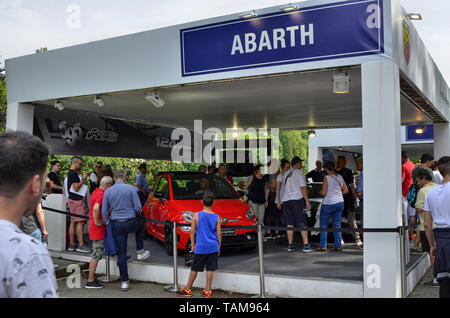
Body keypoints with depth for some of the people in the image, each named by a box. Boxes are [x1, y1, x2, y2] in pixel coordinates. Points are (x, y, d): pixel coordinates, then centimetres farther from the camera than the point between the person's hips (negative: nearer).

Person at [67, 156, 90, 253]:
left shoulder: (70, 173, 19)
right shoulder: (74, 173, -13)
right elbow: (76, 188, -18)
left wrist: (81, 177, 19)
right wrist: (83, 179, -12)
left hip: (73, 199, 10)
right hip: (76, 200, -10)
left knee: (73, 222, 9)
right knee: (80, 222, -10)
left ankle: (71, 245, 11)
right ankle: (81, 245, -11)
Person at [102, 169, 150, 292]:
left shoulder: (108, 191, 1)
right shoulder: (130, 188, -7)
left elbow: (104, 212, 2)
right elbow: (138, 208, -8)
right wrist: (138, 213, 14)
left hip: (117, 225, 2)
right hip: (131, 223, -2)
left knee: (122, 254, 8)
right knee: (141, 226, 35)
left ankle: (125, 282, 11)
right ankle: (140, 252, 34)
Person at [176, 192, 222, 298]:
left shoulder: (196, 215, -6)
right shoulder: (216, 217, -3)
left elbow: (192, 232, -2)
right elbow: (219, 234, 0)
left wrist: (193, 245, 10)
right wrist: (219, 247, 11)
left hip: (200, 247, -1)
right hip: (213, 247, 1)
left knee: (194, 269, 9)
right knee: (210, 269, 8)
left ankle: (187, 290, 18)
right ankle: (207, 291, 11)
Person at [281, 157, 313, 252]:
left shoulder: (286, 174, 18)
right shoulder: (299, 172, -2)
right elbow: (303, 188, -8)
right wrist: (307, 201, -7)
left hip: (286, 199, 6)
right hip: (297, 199, -6)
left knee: (289, 224, 6)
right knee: (302, 223, -4)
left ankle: (290, 245, 7)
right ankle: (306, 245, -6)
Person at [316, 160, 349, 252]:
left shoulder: (326, 178, -11)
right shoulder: (340, 177, 6)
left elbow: (323, 193, -16)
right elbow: (346, 190, 9)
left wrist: (320, 193, 6)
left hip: (328, 204, -5)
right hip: (340, 202, 5)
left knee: (323, 224, 5)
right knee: (337, 225, 10)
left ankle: (323, 246, 3)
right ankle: (338, 246, 10)